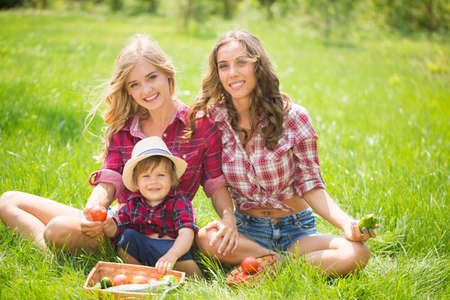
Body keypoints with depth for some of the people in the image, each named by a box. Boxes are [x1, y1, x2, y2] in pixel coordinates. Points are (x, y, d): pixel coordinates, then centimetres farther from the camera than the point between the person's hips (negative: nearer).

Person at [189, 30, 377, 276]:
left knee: (357, 253, -26)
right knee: (207, 239, -33)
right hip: (247, 230, 0)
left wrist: (347, 225, -22)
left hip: (296, 229, 0)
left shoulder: (292, 117, -9)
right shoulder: (210, 119, -4)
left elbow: (310, 185, -6)